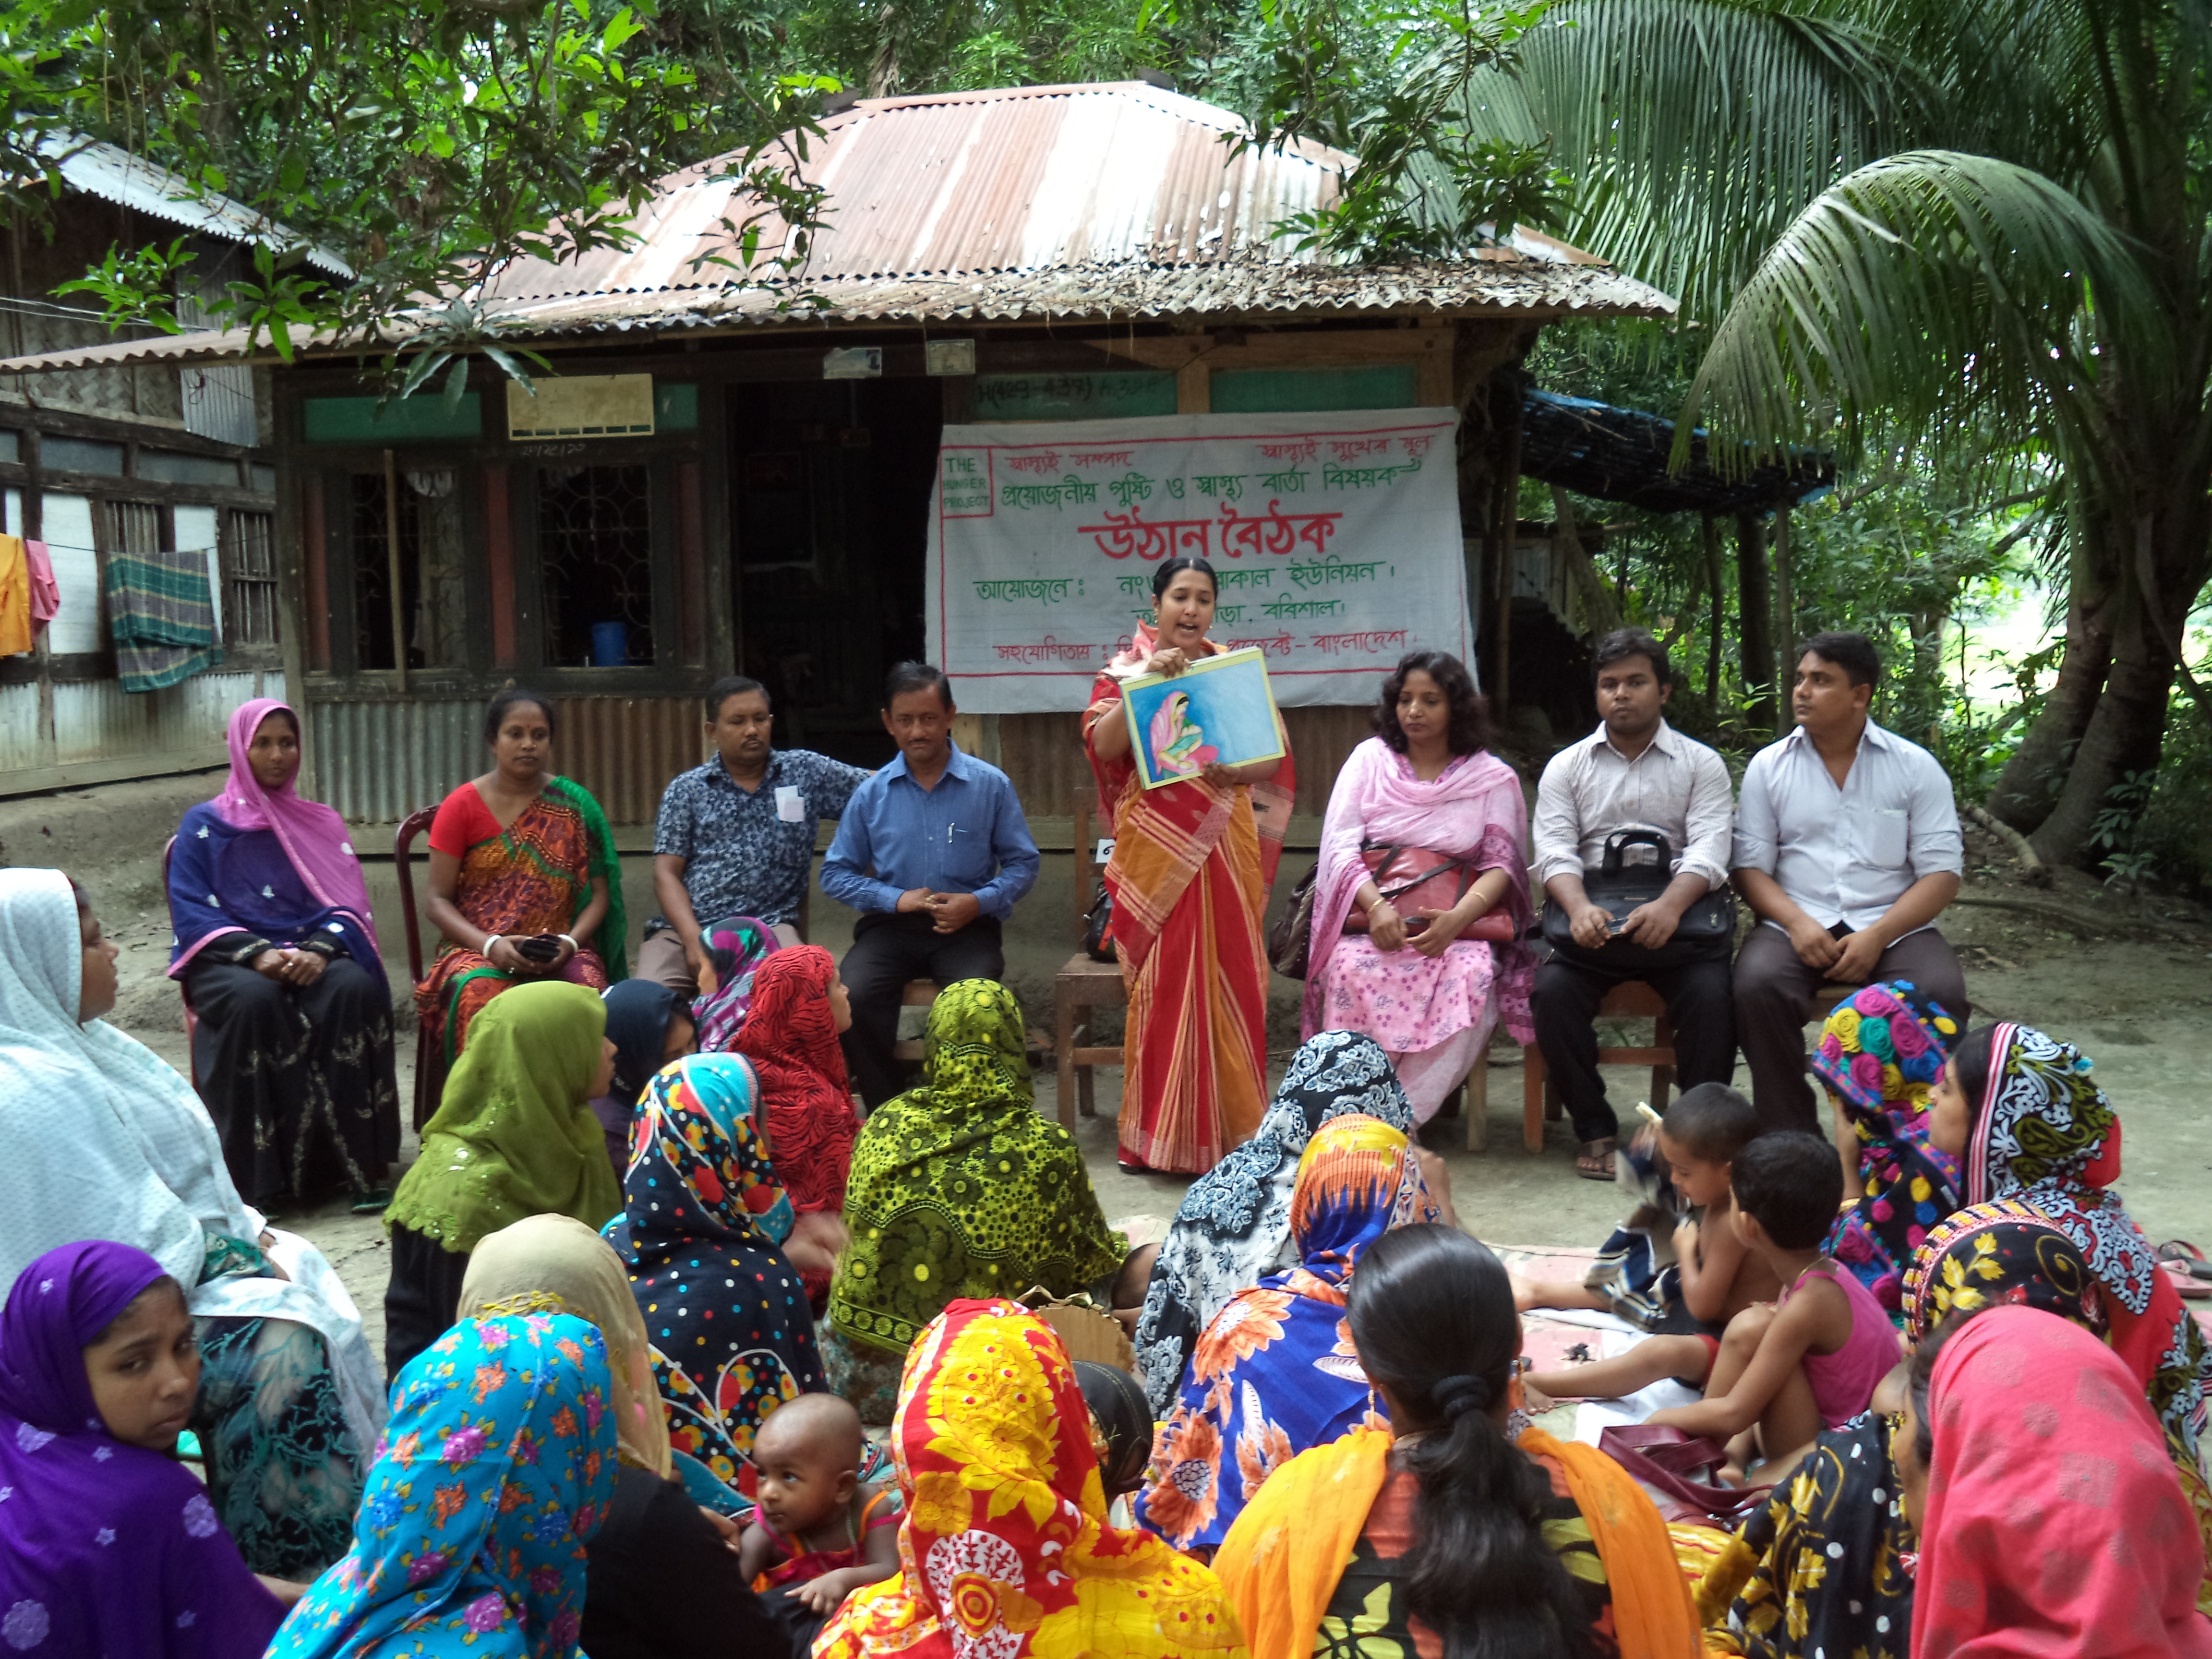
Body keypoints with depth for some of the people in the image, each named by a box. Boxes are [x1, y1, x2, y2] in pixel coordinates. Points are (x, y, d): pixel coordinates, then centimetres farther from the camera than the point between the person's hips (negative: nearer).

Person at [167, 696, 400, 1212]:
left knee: (355, 988, -33)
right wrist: (257, 954, -17)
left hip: (312, 953, 2)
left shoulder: (321, 823, 20)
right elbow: (191, 912, 1)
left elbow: (349, 904, 9)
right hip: (230, 960, -2)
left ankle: (360, 1167, -30)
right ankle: (257, 1181, -33)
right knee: (254, 1000, -37)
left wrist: (320, 949, -14)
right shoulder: (205, 825, 13)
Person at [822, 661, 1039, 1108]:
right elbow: (836, 874, 10)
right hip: (891, 925, 2)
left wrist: (979, 902, -11)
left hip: (967, 926, -1)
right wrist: (895, 899, -7)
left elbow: (1023, 864, 7)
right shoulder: (871, 794, 8)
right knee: (853, 995, -29)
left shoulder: (991, 785, 4)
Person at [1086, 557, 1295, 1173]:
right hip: (1157, 847, -2)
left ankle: (1234, 1129, 8)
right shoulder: (1124, 670, 7)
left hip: (1225, 845, 3)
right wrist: (1145, 681, -18)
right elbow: (1102, 745, -10)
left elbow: (1276, 753, 10)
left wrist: (1236, 770, -10)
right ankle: (1163, 1136, 2)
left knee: (1231, 976, 0)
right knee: (1165, 978, -6)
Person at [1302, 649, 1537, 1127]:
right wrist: (1375, 905, -18)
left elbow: (1501, 863, 3)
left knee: (1473, 975, -34)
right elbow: (1340, 845, 2)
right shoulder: (1369, 759, 13)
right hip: (1371, 914, 0)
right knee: (1352, 967, -35)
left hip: (1458, 924, 0)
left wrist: (1459, 917, -19)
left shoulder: (1492, 778, 12)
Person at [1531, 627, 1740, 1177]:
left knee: (1714, 994, -29)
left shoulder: (1701, 764, 11)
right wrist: (1579, 907, -23)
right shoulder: (1567, 766, 15)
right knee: (1552, 990, -26)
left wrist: (1670, 906, -26)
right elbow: (1554, 851, 0)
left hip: (1675, 916, -1)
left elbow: (1709, 851, -4)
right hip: (1592, 919, 1)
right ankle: (1596, 1131, -12)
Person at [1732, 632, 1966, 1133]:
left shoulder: (1916, 767, 6)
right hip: (1798, 924, 0)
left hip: (1892, 926, 0)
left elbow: (1942, 872, 1)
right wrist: (1796, 923, -14)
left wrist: (1877, 937, -14)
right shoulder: (1769, 766, 10)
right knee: (1757, 985, -31)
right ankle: (1790, 1139, -21)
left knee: (1939, 991, -31)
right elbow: (1750, 866, 6)